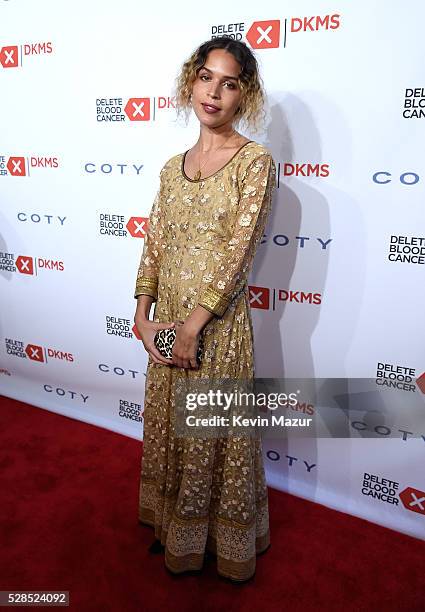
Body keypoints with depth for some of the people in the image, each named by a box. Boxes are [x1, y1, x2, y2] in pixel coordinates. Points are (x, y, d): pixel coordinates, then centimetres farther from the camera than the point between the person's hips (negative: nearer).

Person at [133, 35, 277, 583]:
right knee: (167, 426, 18)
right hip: (167, 320, 6)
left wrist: (193, 326, -18)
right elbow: (154, 242, 7)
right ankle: (172, 525, 43)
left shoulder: (255, 162, -9)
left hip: (218, 322, -6)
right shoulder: (173, 166, 9)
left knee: (214, 434, 8)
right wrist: (144, 316, -2)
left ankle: (219, 544, 34)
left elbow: (237, 252, -16)